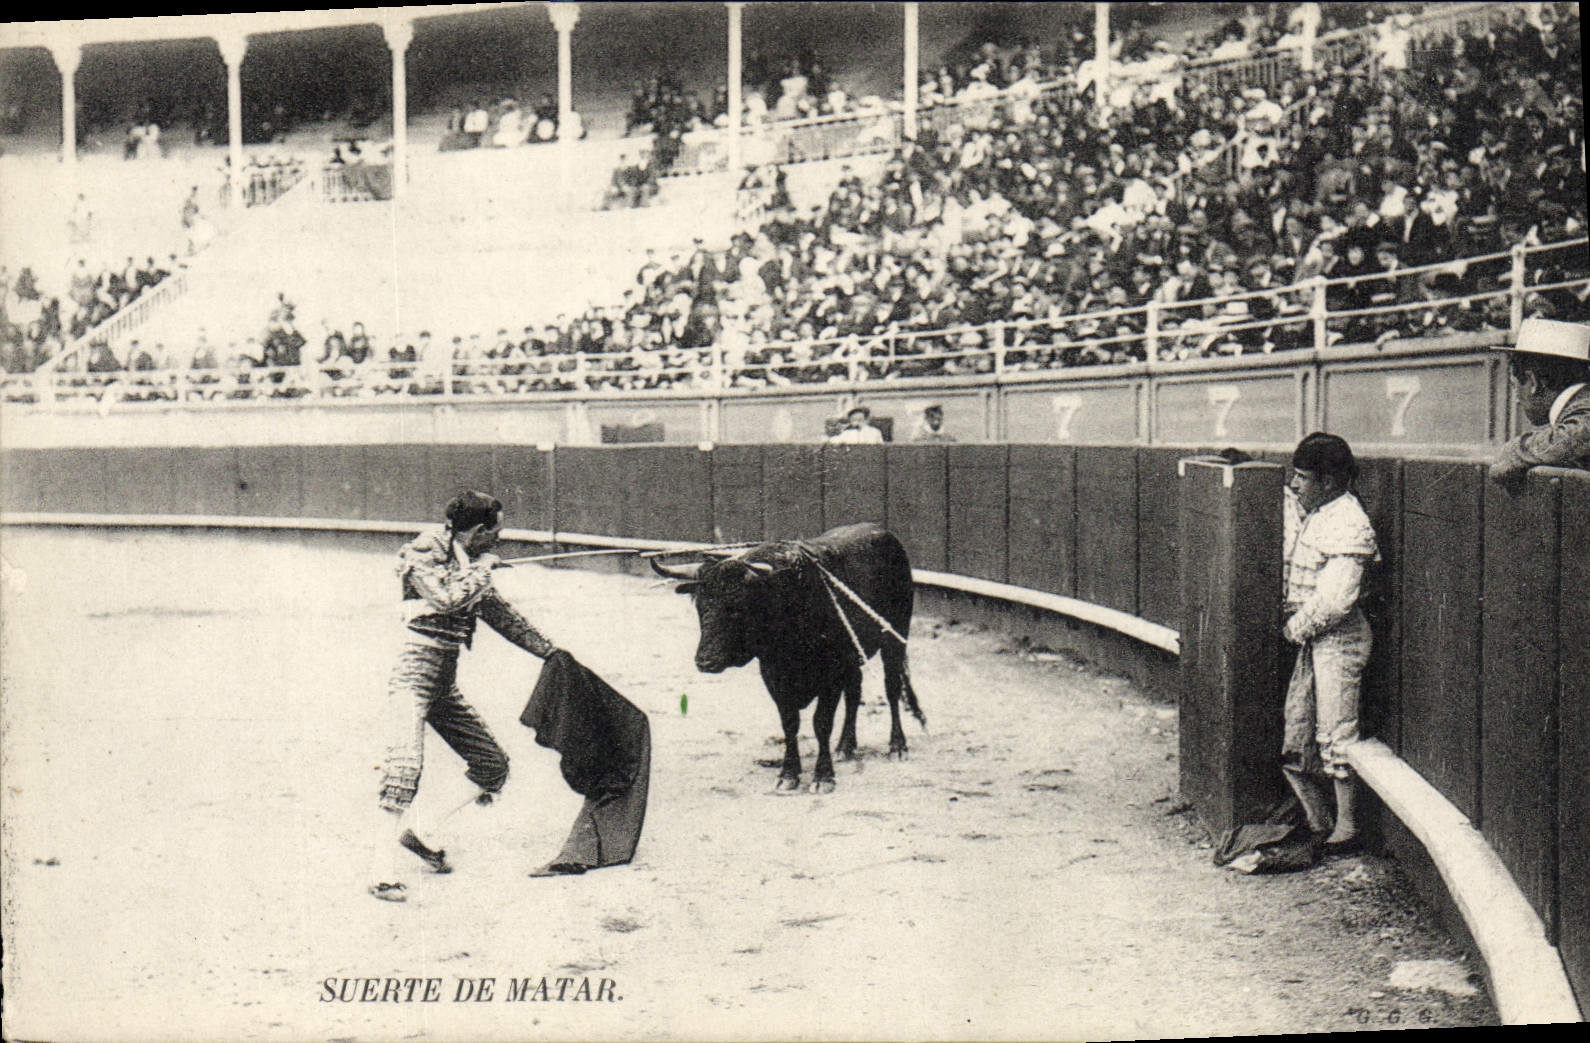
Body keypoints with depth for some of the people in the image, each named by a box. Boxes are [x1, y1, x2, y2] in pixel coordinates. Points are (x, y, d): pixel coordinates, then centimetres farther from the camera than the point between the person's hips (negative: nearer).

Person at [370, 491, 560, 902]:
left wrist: (550, 651, 29)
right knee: (406, 760, -25)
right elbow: (447, 598, -25)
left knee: (492, 766, 7)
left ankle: (421, 834, 19)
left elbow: (501, 614, 25)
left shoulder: (468, 564, 16)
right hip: (415, 674, -9)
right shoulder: (422, 555, -8)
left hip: (446, 682, 9)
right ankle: (384, 871, -25)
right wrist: (481, 569, -9)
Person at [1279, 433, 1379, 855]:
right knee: (1296, 734, 12)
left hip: (1339, 640, -9)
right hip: (1309, 638, 9)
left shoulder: (1348, 526, -18)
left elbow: (1335, 599, -22)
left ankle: (1347, 829, 7)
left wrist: (1298, 626, -11)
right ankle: (1316, 822, 23)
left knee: (1336, 734, -3)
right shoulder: (1308, 510, 8)